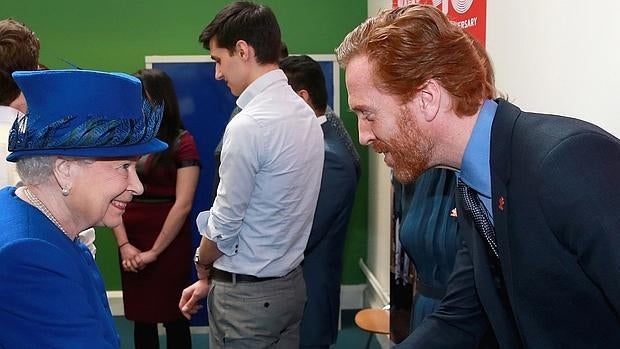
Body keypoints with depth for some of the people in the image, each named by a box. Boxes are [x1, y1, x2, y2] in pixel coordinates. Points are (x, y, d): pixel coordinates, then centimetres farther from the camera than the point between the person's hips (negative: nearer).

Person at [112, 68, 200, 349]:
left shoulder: (182, 142, -9)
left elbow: (183, 204, -13)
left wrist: (154, 251, -10)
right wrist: (123, 244, -10)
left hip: (169, 243, -4)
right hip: (131, 242, 4)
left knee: (173, 318, 8)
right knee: (141, 318, 13)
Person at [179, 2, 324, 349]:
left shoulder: (249, 125, -22)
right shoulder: (306, 114, 4)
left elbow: (224, 225, -15)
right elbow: (263, 216, 7)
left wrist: (203, 266, 7)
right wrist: (212, 278, 10)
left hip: (247, 296, -8)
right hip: (289, 284, 8)